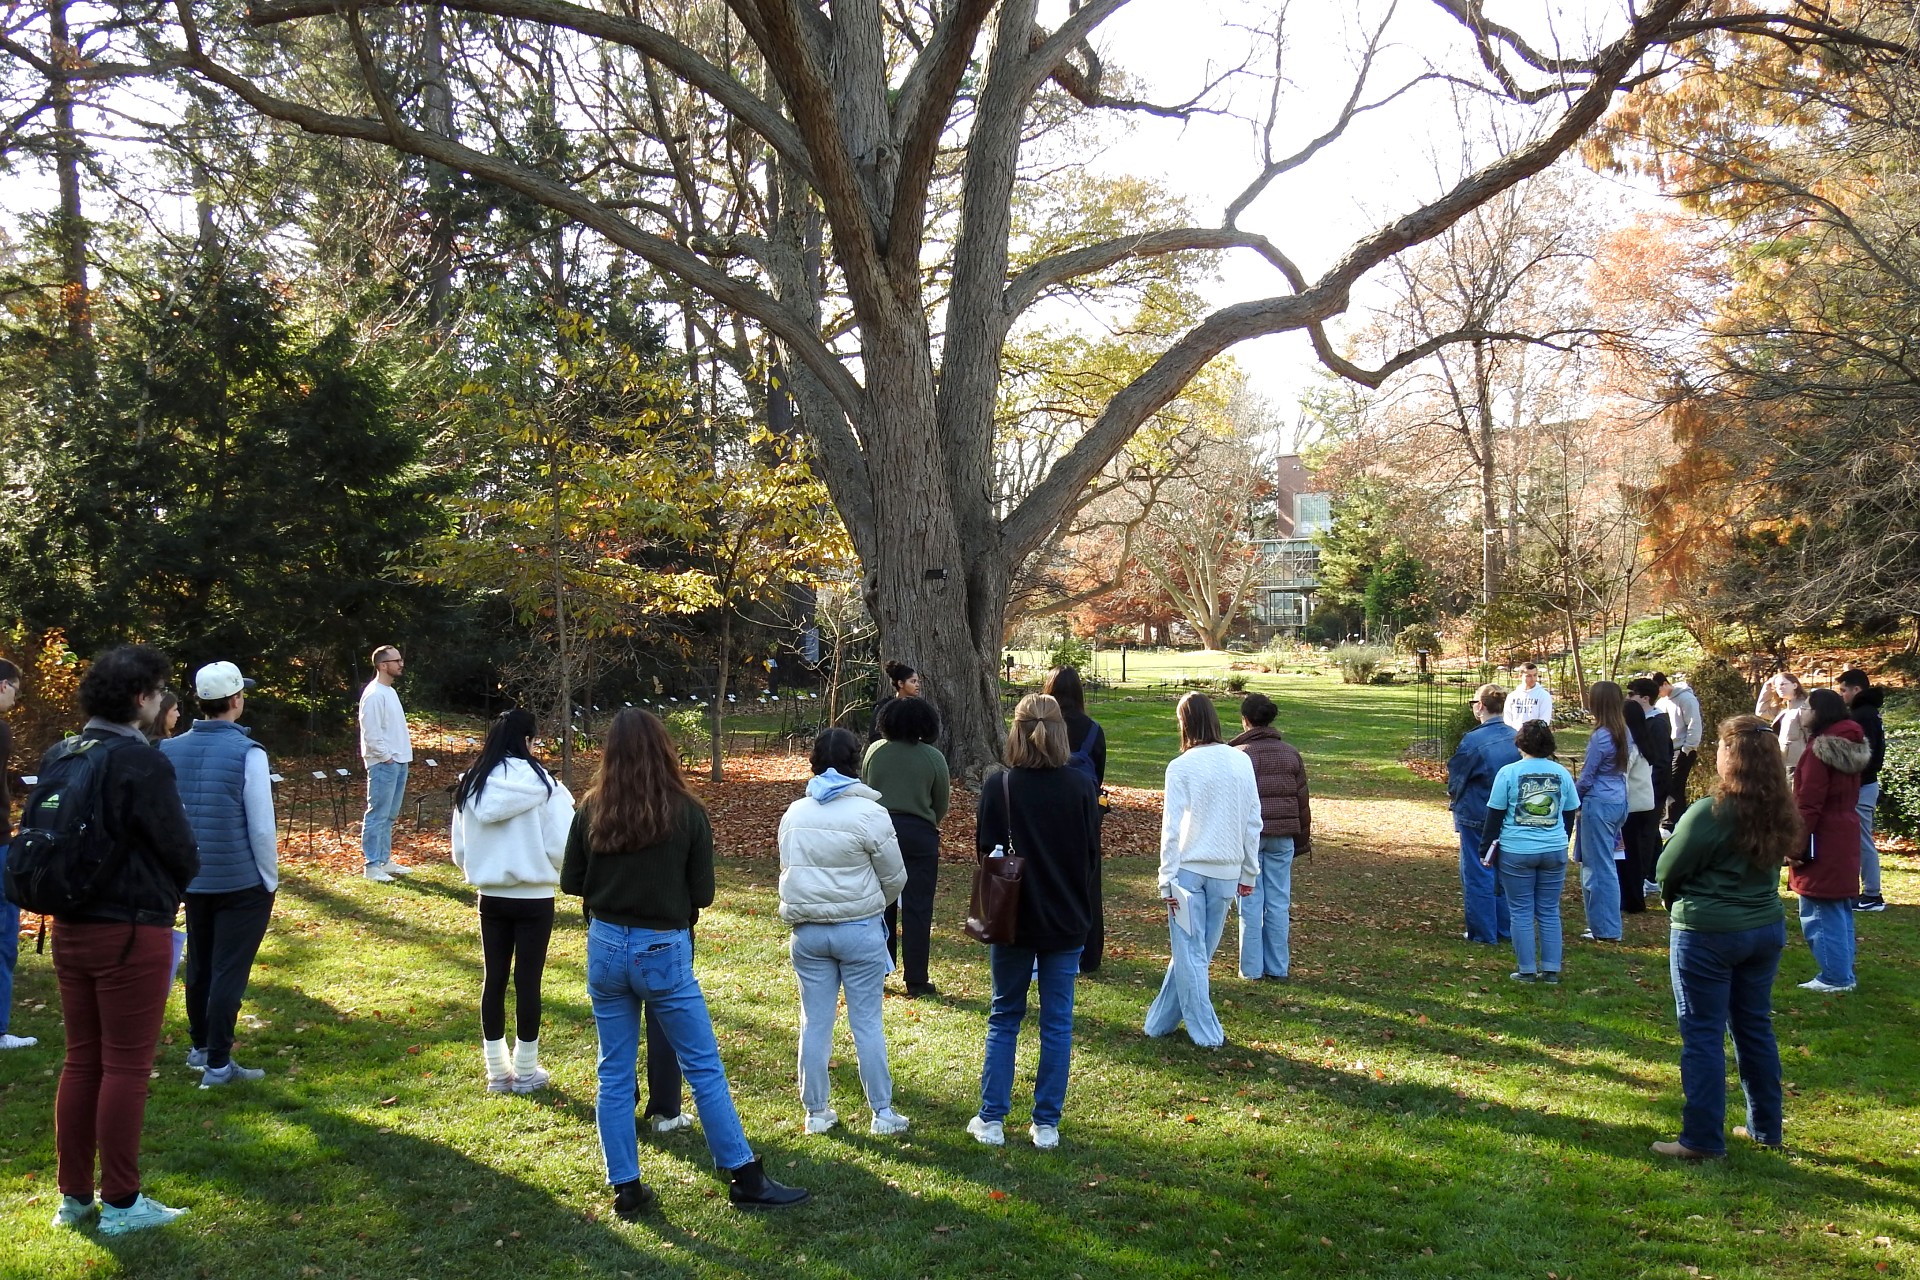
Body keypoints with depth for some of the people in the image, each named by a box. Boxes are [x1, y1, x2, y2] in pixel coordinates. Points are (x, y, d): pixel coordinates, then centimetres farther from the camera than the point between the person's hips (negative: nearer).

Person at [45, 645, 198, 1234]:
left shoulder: (56, 758, 4)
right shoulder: (142, 763, -18)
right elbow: (179, 850, -14)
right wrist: (167, 893, 6)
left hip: (69, 928, 7)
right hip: (132, 931, -7)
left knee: (81, 1061, 16)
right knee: (126, 1067, 2)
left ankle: (73, 1197, 24)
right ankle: (120, 1203, 10)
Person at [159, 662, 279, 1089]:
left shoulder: (170, 751, 1)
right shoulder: (247, 753, -16)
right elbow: (262, 826, -15)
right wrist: (271, 878, -3)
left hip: (193, 879, 6)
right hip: (242, 881, -6)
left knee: (199, 965, 19)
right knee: (229, 971, 1)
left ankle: (200, 1047, 34)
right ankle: (218, 1064, 4)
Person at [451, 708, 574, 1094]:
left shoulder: (470, 785, -1)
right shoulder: (542, 784, -15)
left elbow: (460, 851, 4)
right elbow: (562, 848, -15)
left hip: (491, 898, 4)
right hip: (534, 899, -4)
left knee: (494, 979, 13)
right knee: (527, 980, 6)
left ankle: (497, 1070, 21)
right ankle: (525, 1071, 16)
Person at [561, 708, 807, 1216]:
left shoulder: (591, 810, -6)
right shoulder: (687, 813, -12)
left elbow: (570, 881, 2)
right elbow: (703, 894, -6)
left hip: (606, 949, 3)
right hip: (664, 952, -2)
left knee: (615, 1073, 13)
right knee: (704, 1065, 8)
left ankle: (626, 1187, 19)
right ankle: (745, 1177, 14)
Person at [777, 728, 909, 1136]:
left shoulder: (793, 814, 3)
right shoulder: (869, 814, -11)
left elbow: (788, 870, 10)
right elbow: (895, 877, -3)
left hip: (807, 930, 4)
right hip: (860, 930, -3)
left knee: (814, 1023, 10)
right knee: (867, 1024, 5)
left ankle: (816, 1112, 17)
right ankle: (882, 1112, 12)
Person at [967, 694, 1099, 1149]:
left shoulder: (998, 786, -12)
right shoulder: (1081, 786, -8)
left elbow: (986, 851, -6)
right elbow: (1092, 851, 0)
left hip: (1013, 919, -1)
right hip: (1067, 920, 1)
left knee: (1004, 1018, 14)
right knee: (1057, 1023, 10)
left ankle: (991, 1119, 17)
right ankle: (1047, 1124, 15)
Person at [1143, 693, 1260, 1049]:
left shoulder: (1181, 768, -12)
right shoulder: (1242, 762, 1)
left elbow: (1172, 828, -11)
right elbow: (1253, 821, 6)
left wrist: (1167, 879, -5)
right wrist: (1249, 872, 15)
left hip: (1189, 869, -4)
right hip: (1227, 871, 4)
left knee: (1190, 951, 6)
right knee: (1198, 950, 14)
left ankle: (1206, 1033, 8)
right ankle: (1161, 1020, 25)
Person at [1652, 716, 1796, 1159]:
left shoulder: (1709, 813, -21)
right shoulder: (1779, 813, 0)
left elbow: (1667, 871, -11)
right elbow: (1771, 866, 12)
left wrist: (1678, 902, 10)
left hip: (1706, 934, -7)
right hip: (1766, 928, 7)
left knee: (1703, 1035, 1)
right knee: (1755, 1027, 18)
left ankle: (1703, 1140, 5)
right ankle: (1766, 1127, 28)